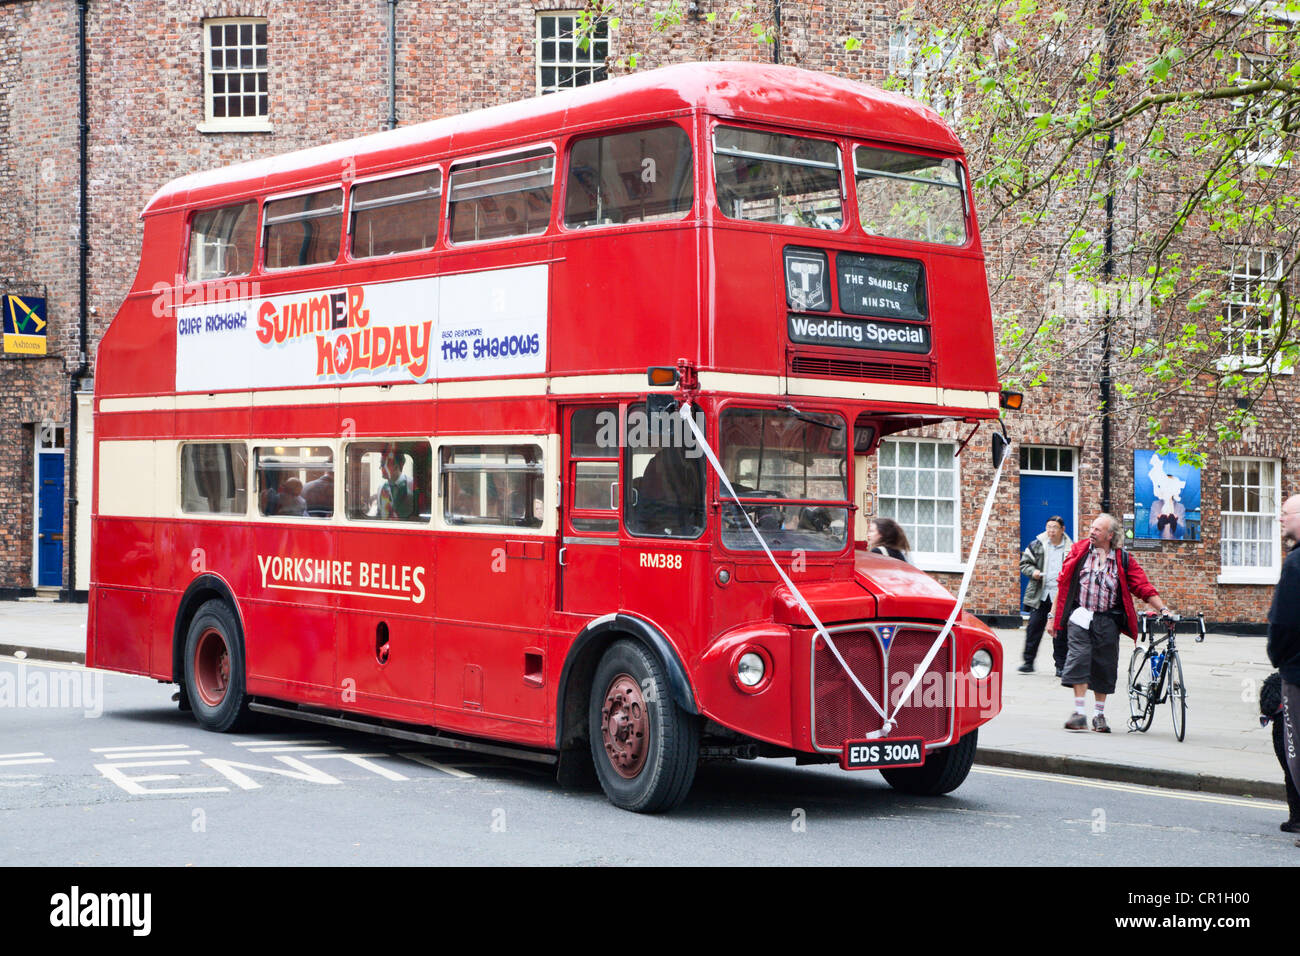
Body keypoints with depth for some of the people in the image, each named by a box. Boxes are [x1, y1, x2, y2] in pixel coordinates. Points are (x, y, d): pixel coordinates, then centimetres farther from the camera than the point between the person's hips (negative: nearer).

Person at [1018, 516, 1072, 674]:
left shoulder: (1070, 549, 5)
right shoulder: (1036, 545, 6)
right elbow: (1024, 563, 11)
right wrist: (1032, 571, -9)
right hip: (1040, 596, 1)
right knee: (1034, 627, -1)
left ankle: (1061, 665, 9)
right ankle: (1028, 662, 7)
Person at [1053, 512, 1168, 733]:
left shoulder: (1123, 560, 6)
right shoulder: (1078, 552, 6)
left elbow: (1143, 587, 5)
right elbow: (1062, 585, 8)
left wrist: (1162, 609, -6)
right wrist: (1054, 617, 7)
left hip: (1107, 621, 1)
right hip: (1080, 617, -1)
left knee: (1104, 667, 5)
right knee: (1079, 659, -13)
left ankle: (1100, 715, 18)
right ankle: (1080, 713, -11)